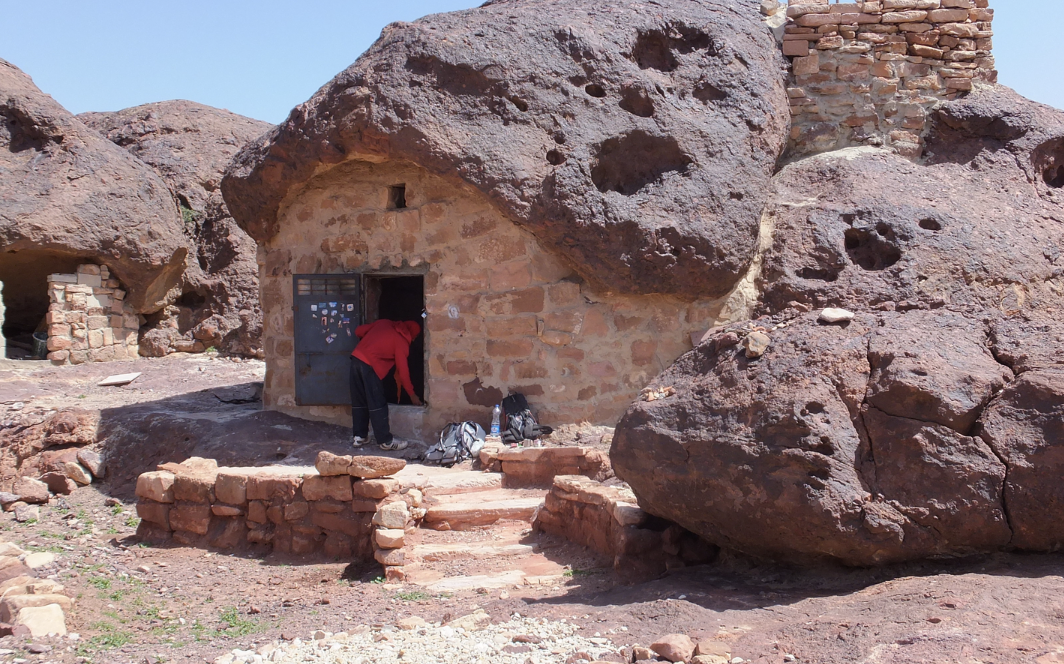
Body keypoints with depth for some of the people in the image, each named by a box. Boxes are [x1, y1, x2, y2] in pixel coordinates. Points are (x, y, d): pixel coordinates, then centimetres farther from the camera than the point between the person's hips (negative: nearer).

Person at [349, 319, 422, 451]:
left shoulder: (384, 323, 17)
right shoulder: (402, 342, 0)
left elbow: (358, 331, 18)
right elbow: (403, 370, 1)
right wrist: (412, 394, 11)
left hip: (356, 357, 7)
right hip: (370, 366, -7)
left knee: (359, 402, 16)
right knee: (378, 404, 0)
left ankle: (358, 436, 23)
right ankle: (386, 441, 5)